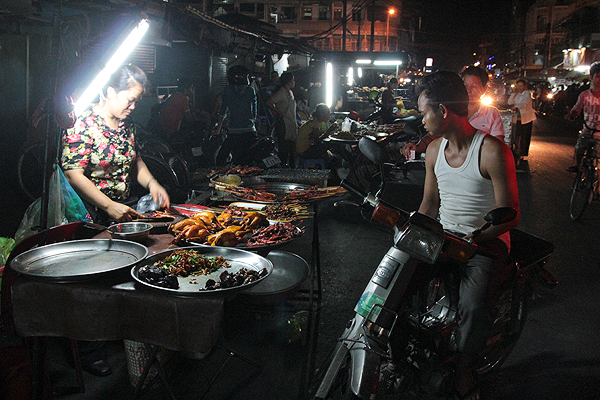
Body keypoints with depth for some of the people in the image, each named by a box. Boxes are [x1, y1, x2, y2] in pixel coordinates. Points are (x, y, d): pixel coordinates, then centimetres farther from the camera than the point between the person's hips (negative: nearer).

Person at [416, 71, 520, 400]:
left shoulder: (493, 151, -15)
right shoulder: (435, 150, 6)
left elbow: (509, 215, -14)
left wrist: (469, 240, -26)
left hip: (486, 243, -6)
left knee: (472, 306, -30)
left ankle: (463, 367, -2)